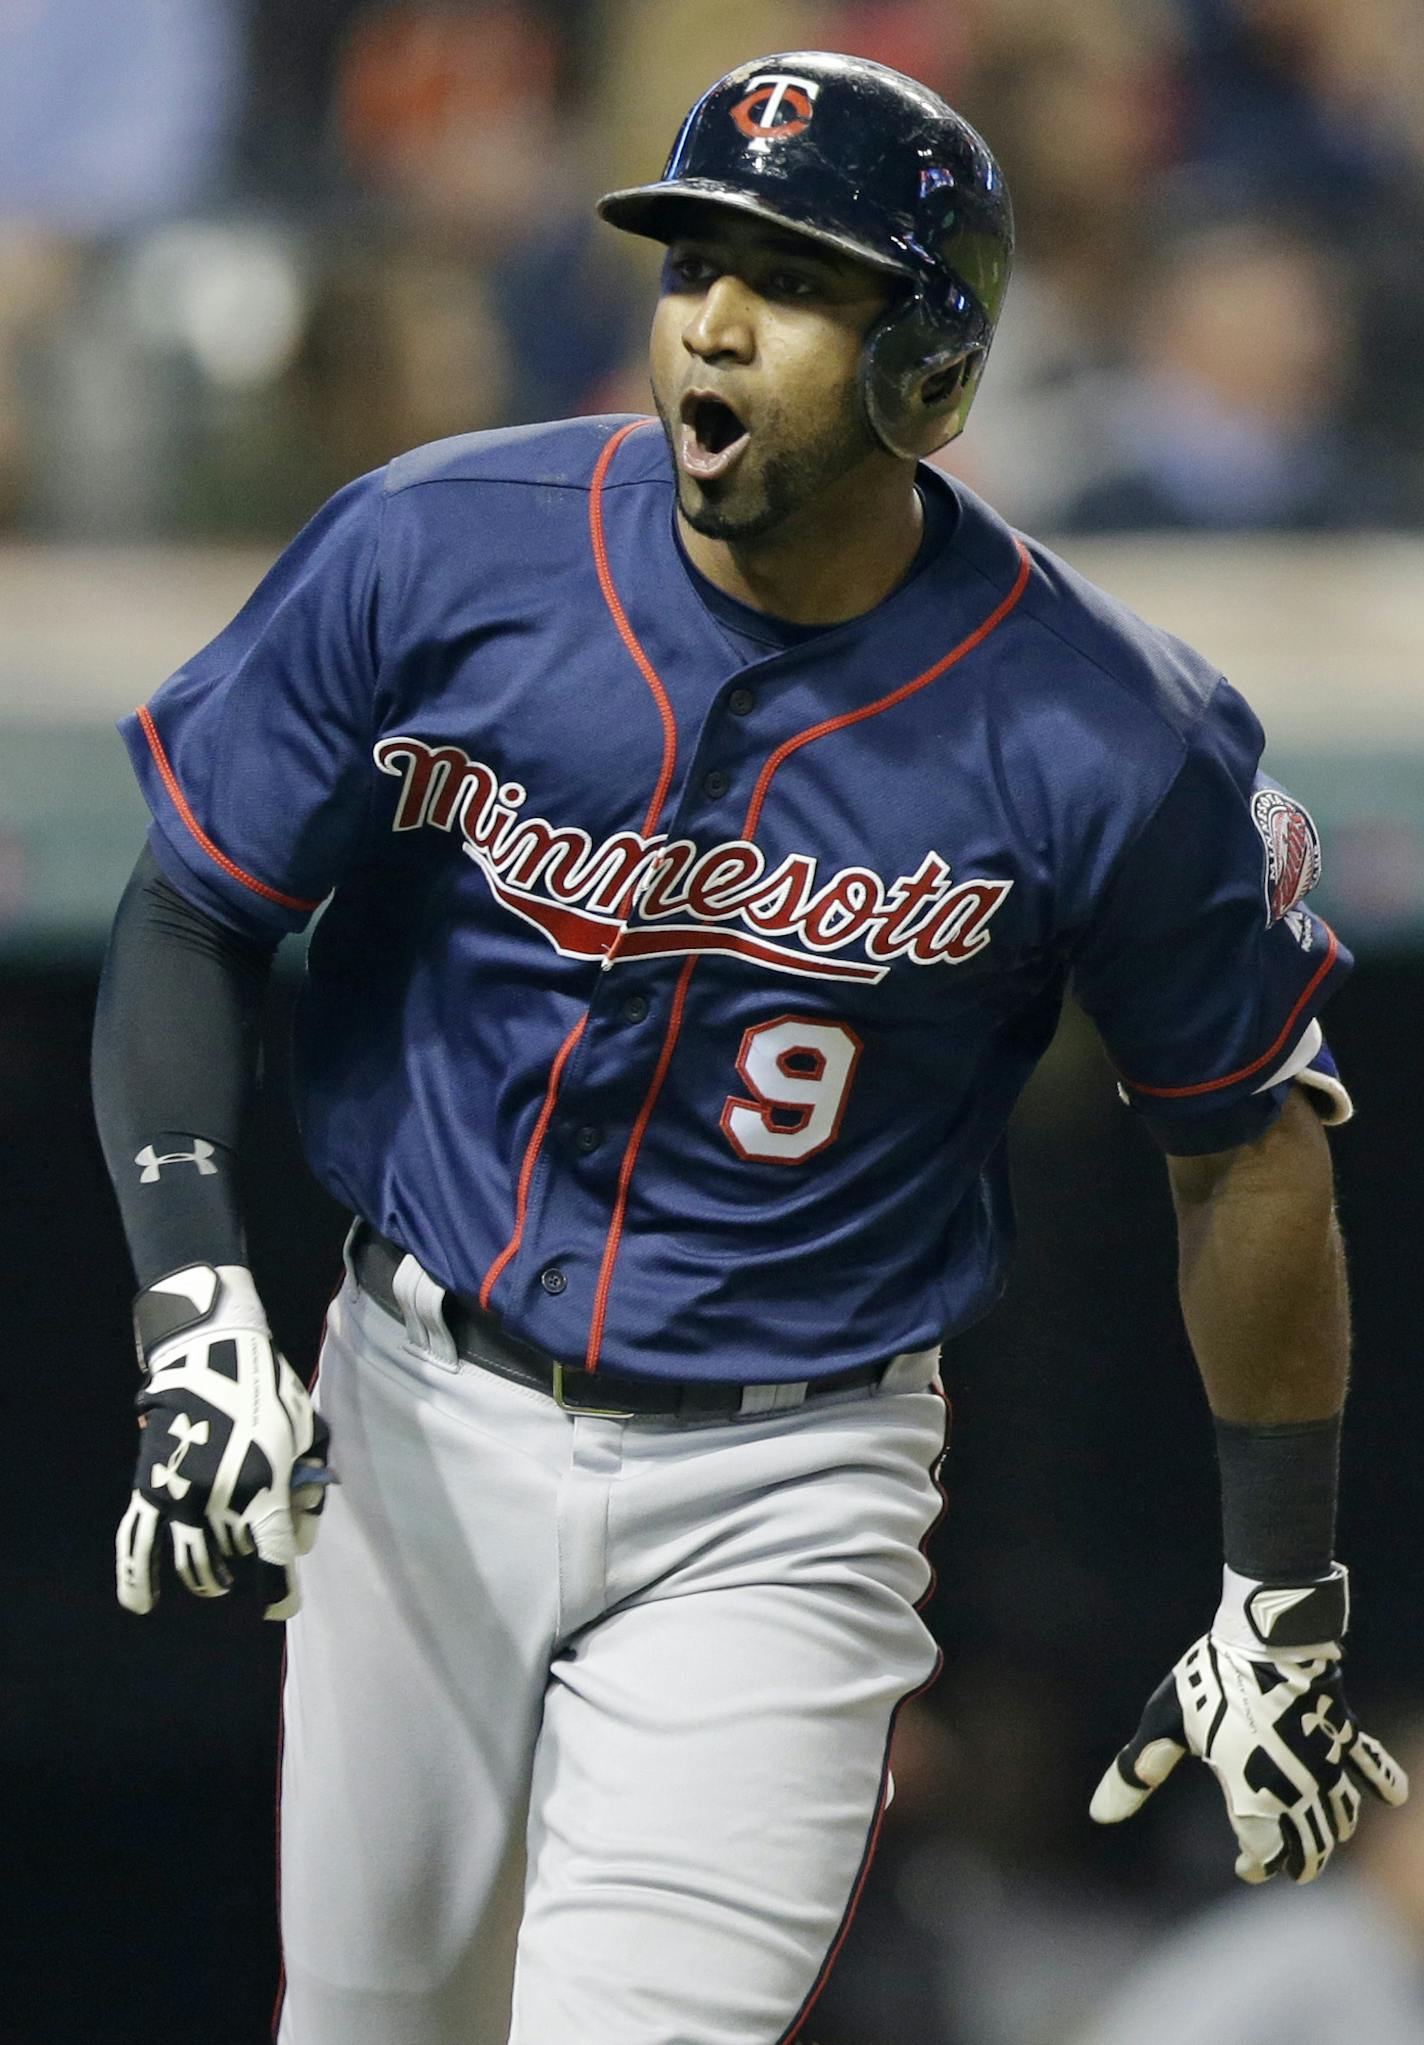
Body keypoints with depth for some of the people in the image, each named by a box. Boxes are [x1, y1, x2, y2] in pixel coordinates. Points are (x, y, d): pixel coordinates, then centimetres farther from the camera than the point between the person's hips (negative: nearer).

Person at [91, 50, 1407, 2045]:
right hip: (420, 1427, 3)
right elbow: (189, 922, -2)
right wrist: (197, 1305, -17)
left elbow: (1245, 1134, -1)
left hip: (780, 1497, -3)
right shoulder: (432, 557, -12)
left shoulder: (1103, 741, -16)